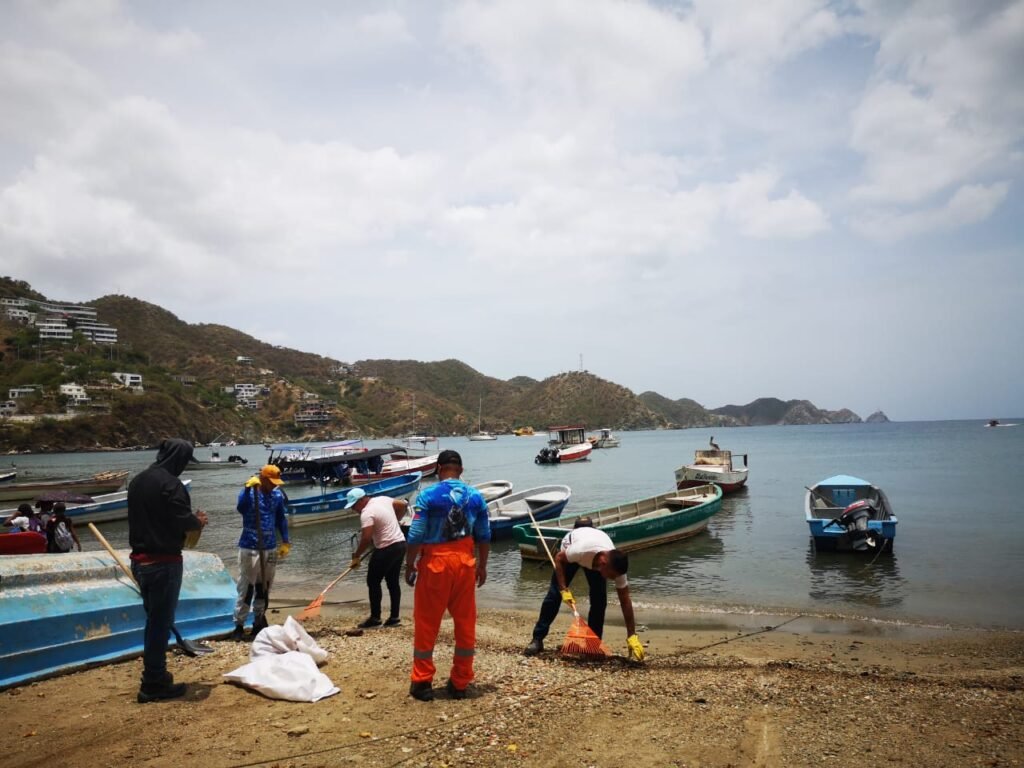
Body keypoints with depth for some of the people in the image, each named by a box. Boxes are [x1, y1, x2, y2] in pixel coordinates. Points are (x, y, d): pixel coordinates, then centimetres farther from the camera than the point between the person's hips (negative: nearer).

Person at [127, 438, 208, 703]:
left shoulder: (137, 481, 10)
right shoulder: (170, 484, -18)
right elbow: (183, 521, -21)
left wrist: (191, 519, 15)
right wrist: (199, 521, 1)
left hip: (140, 560, 9)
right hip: (164, 562, -9)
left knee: (154, 619, 19)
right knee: (161, 621, 1)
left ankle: (154, 676, 28)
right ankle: (154, 683, 8)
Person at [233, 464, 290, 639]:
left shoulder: (277, 495, 5)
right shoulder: (248, 493, -9)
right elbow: (241, 508, -30)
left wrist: (285, 542, 13)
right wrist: (248, 488, -38)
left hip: (270, 549, 5)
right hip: (249, 548, -5)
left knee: (264, 588, 12)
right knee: (246, 588, -3)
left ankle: (259, 623, 23)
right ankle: (239, 625, 6)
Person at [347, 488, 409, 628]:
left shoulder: (367, 513, -17)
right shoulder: (383, 499, 7)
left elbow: (366, 539, -21)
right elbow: (403, 504, 19)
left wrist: (356, 556, -9)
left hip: (386, 549, -9)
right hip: (400, 544, 9)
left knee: (373, 581, 3)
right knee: (393, 582, 13)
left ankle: (375, 618, 7)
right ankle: (394, 617, 15)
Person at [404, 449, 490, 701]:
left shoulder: (427, 495, -8)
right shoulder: (475, 496, 2)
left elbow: (416, 535, -11)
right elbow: (484, 536, 6)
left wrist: (410, 565, 1)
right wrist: (482, 565, 17)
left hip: (435, 563, -3)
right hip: (465, 563, 3)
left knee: (427, 623, 9)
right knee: (465, 622, 12)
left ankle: (422, 682, 17)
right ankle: (460, 683, 21)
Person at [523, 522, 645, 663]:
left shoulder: (616, 566, -35)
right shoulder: (581, 550, -47)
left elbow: (625, 601, -25)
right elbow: (558, 558, -24)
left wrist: (632, 636, -24)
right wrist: (564, 589, -30)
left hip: (595, 556, 2)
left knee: (599, 600, -11)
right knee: (554, 594, -9)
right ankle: (537, 640, 1)